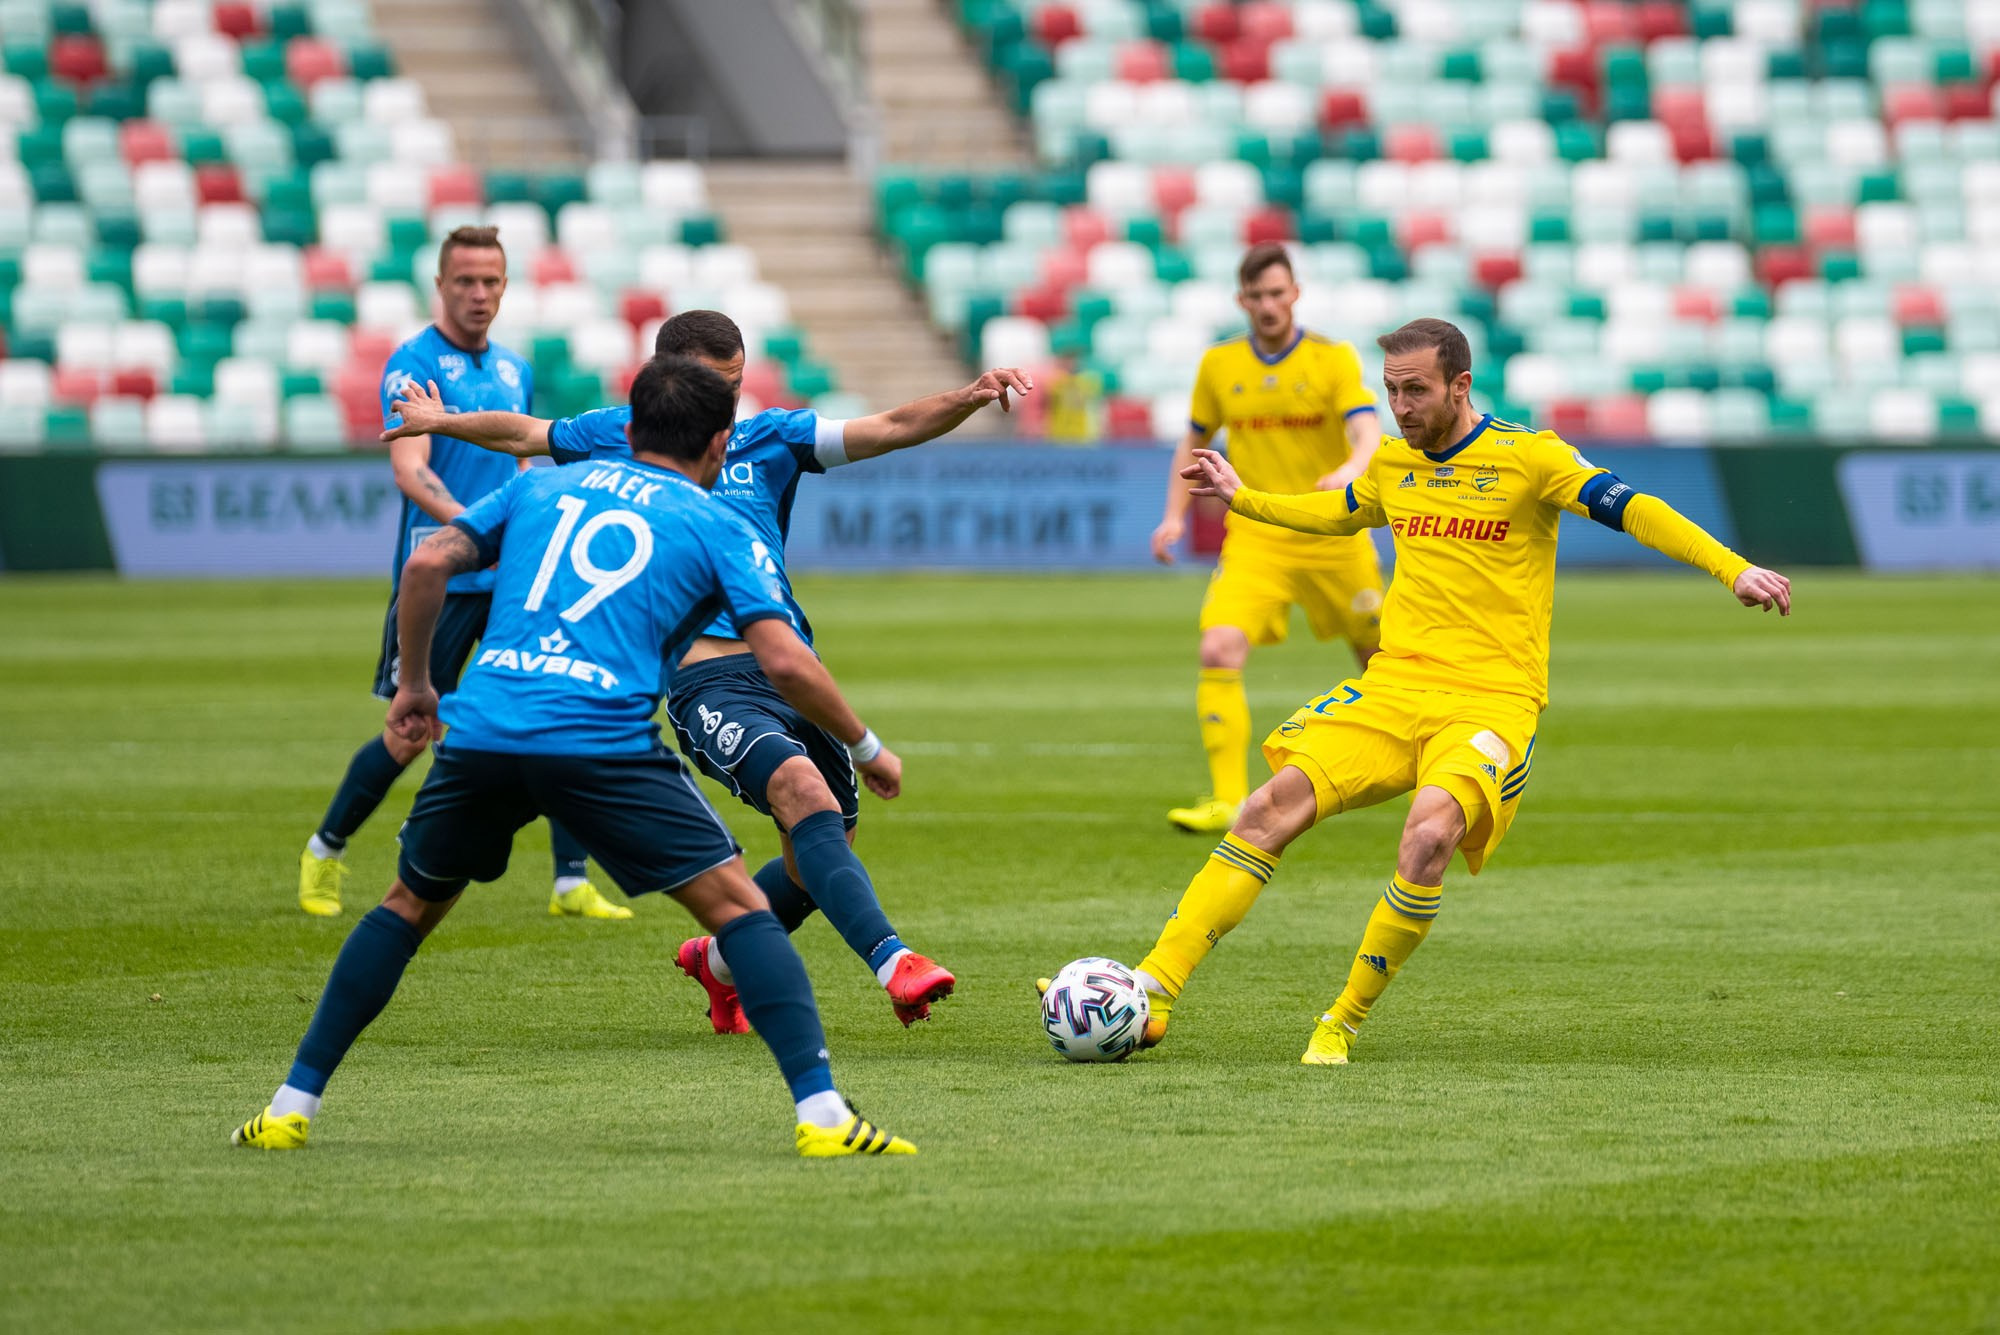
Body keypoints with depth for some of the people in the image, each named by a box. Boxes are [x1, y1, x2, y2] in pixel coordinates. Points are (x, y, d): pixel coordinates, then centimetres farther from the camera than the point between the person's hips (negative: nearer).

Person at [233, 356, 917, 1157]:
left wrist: (414, 685, 25)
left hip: (480, 731, 4)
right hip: (603, 741, -4)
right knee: (737, 905, 3)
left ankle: (292, 1107, 21)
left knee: (411, 906, 24)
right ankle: (821, 1114, -11)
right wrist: (867, 749, 16)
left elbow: (428, 564, 14)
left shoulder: (542, 487, 24)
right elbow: (784, 661, 3)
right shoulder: (716, 528, 14)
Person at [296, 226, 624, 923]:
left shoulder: (516, 369, 13)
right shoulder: (415, 364, -9)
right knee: (411, 735, 0)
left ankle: (572, 884, -3)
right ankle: (325, 852, 23)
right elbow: (409, 469, -22)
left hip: (515, 578, 6)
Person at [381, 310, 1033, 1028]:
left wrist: (969, 397, -13)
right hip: (708, 679, -4)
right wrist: (444, 423, 43)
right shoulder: (620, 436, 12)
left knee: (818, 861, 7)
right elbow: (524, 434, 31)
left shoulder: (771, 436, 14)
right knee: (802, 791, -29)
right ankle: (891, 963, -42)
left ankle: (718, 960, 36)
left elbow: (890, 429, 3)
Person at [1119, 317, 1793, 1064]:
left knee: (1429, 834, -32)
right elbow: (1340, 514, 35)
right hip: (1394, 683, 5)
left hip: (1493, 701, -5)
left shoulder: (1528, 457, -4)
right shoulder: (1392, 465, 13)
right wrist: (1241, 498, 40)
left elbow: (1632, 511, -9)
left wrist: (1732, 570, -20)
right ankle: (1156, 989, -19)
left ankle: (1345, 1023, -18)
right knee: (1278, 802, -17)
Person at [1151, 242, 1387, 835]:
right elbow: (1194, 441, 19)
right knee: (1219, 650, -20)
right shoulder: (1220, 365, 4)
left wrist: (1351, 469, -42)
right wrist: (1175, 514, 7)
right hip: (1254, 537, 1)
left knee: (1379, 655, 11)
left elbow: (1369, 433, -19)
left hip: (1332, 536, -1)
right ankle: (1228, 799, -21)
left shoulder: (1334, 359, -5)